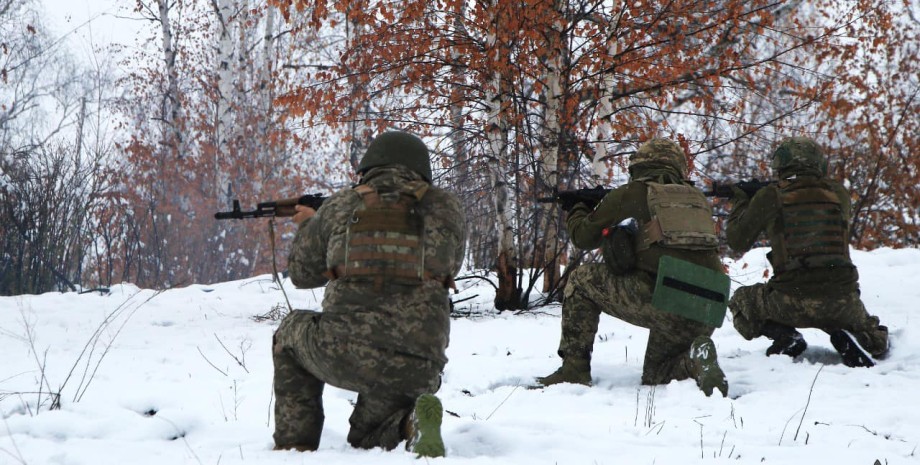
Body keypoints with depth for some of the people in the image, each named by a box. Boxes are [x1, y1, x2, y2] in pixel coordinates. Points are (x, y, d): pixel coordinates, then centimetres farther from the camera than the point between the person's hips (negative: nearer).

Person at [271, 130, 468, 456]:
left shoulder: (339, 207, 8)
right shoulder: (446, 208, 8)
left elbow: (303, 272, 23)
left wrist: (309, 225, 44)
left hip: (344, 355, -1)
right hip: (417, 369, 1)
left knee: (291, 333, 33)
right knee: (367, 439, 29)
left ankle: (294, 445, 24)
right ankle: (412, 421, -6)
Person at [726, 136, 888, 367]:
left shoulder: (769, 197, 0)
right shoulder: (839, 193, 8)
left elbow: (738, 243, 11)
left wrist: (739, 203, 27)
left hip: (791, 301, -2)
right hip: (843, 300, 2)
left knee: (740, 302, 27)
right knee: (877, 342, 29)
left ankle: (784, 336, 1)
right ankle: (847, 339, -5)